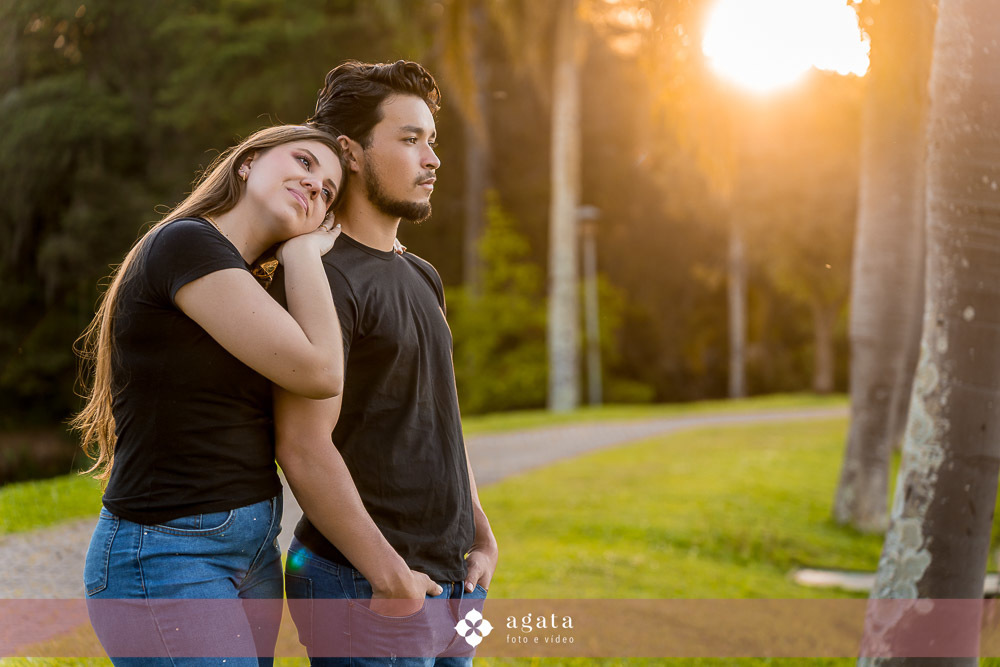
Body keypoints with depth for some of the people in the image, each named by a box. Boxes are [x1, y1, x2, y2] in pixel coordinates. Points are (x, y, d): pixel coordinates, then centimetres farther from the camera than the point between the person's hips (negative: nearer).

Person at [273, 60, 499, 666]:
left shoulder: (422, 277, 15)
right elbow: (305, 450, -21)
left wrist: (481, 535, 14)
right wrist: (390, 576, -20)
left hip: (453, 581, 8)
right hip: (366, 591, -8)